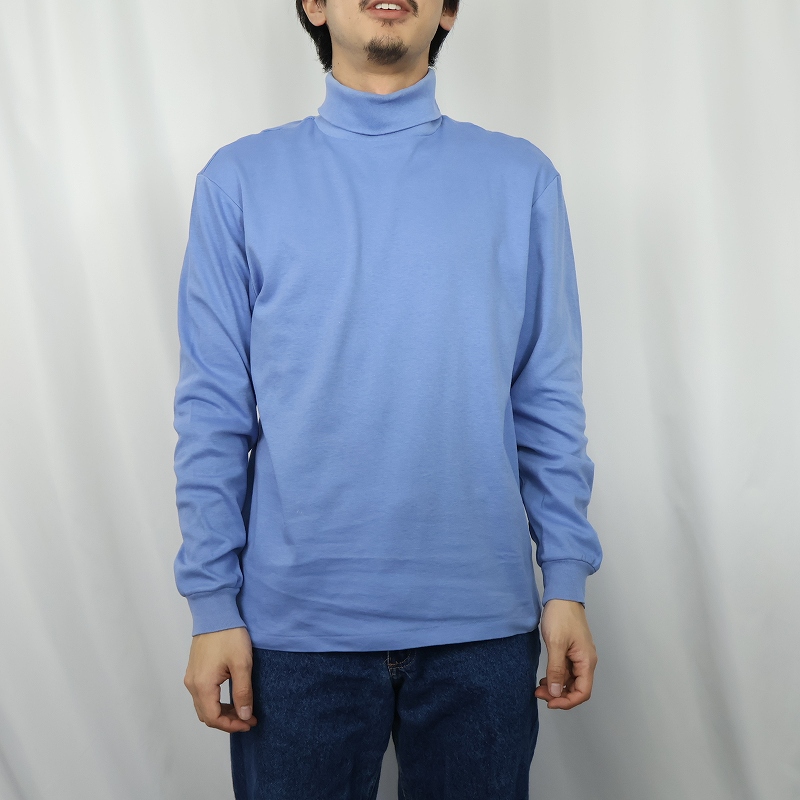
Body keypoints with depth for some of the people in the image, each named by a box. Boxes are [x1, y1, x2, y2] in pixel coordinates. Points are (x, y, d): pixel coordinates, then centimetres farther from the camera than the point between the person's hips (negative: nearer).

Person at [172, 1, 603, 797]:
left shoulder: (520, 177, 3)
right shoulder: (240, 179, 1)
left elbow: (549, 398, 4)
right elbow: (214, 409, 0)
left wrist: (567, 579, 1)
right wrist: (212, 603, -2)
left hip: (483, 621, 1)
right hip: (295, 621, 0)